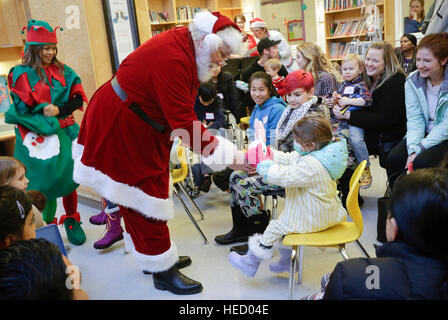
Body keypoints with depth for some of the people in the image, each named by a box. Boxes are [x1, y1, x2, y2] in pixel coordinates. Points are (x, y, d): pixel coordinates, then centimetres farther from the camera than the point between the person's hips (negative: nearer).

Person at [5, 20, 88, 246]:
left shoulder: (62, 71, 9)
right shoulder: (22, 74, -2)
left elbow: (78, 99, 3)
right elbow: (22, 109, -6)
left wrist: (58, 110, -12)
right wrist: (46, 112, -13)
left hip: (63, 132, 3)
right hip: (36, 137, -3)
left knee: (69, 176, 2)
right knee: (43, 182, -2)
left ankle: (71, 221, 20)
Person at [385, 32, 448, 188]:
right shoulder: (412, 82, -4)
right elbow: (415, 119, -8)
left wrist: (420, 149, -23)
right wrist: (412, 149, -23)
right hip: (425, 134, 4)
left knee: (422, 162, -29)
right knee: (393, 159, -18)